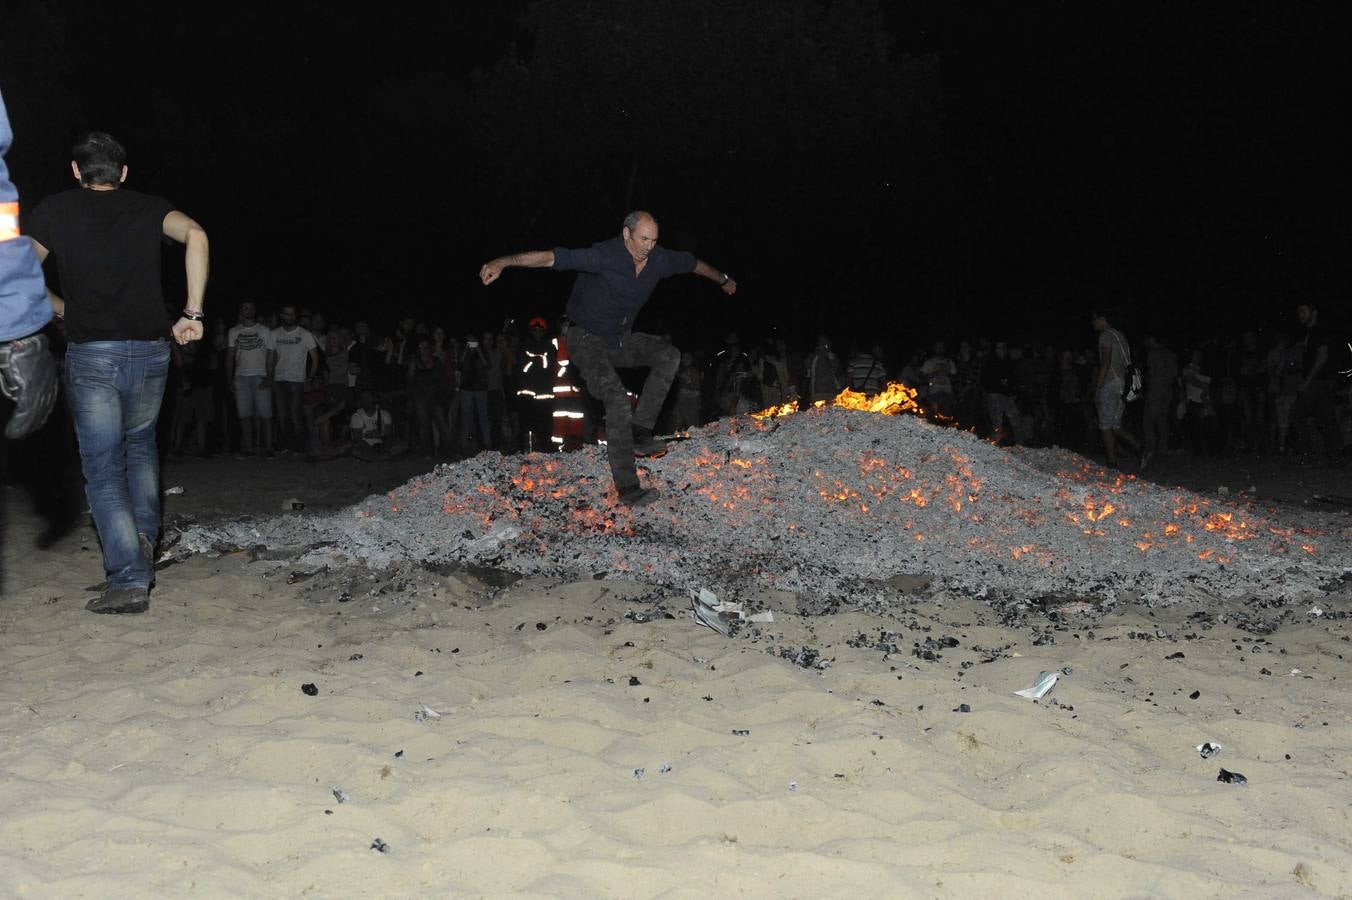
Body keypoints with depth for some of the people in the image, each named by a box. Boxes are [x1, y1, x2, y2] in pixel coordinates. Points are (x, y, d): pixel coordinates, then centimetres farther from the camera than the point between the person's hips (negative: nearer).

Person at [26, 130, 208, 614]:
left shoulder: (54, 210, 8)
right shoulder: (147, 207, 9)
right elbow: (194, 234, -9)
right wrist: (193, 313, -7)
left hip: (90, 354, -2)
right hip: (150, 351, 2)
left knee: (104, 469, 3)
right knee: (140, 443, 27)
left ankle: (130, 580, -5)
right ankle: (144, 535, 11)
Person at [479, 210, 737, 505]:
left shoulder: (659, 259, -7)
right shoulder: (604, 256, -27)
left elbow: (693, 263, 15)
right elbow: (552, 257, -35)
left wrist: (723, 279, 32)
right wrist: (502, 262, -46)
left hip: (621, 339, 7)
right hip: (587, 339, -7)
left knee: (668, 355, -15)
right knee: (617, 398, -24)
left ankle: (639, 432, -16)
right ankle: (627, 487, -23)